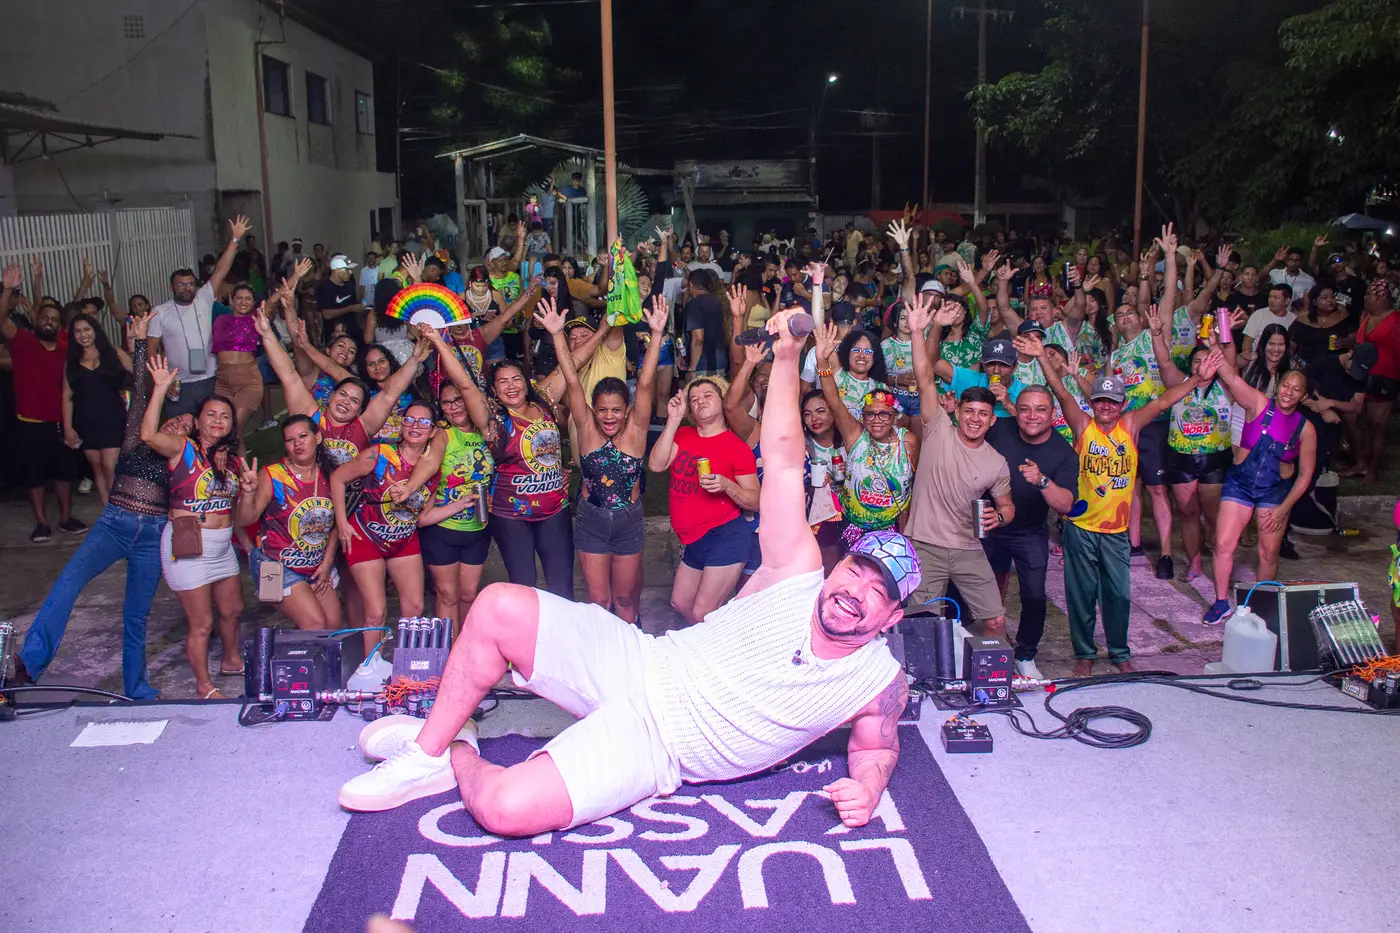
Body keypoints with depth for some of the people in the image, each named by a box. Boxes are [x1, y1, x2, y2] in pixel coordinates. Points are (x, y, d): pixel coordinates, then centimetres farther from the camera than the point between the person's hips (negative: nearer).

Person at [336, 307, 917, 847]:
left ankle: (459, 757, 11)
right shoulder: (798, 578, -7)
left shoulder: (881, 683, -9)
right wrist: (787, 355, -20)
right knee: (498, 606, -14)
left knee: (505, 808, -26)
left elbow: (876, 747, 9)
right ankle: (428, 750, 8)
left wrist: (868, 788, -17)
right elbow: (784, 458, -10)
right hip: (639, 666, 3)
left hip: (650, 749, -3)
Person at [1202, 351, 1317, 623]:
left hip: (1276, 491, 1)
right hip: (1240, 483, -1)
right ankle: (1221, 603, 13)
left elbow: (1305, 474, 1)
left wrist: (1283, 509, -6)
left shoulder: (1305, 429, -5)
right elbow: (1234, 380, -30)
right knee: (1224, 545, -4)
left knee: (1269, 553, 5)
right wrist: (1219, 361, -52)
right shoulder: (1259, 404, -9)